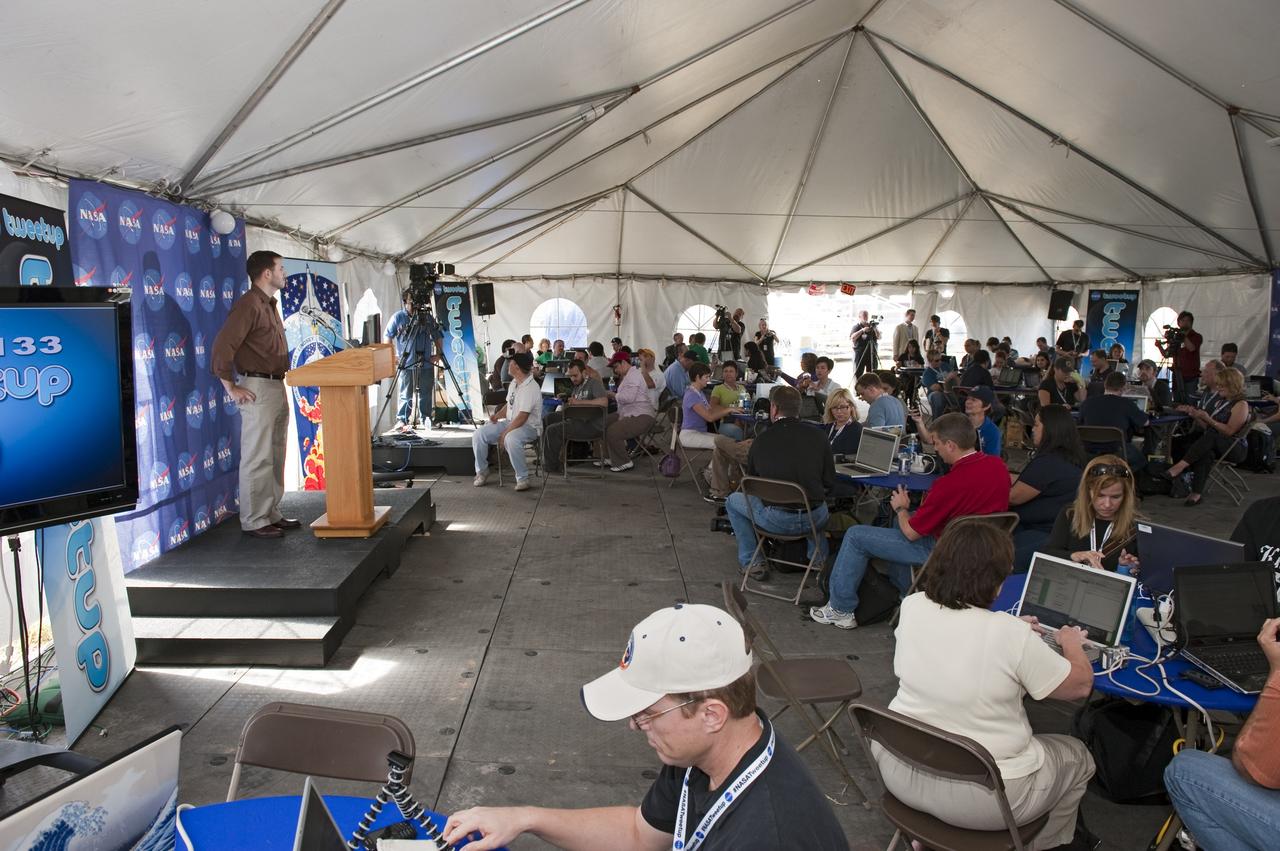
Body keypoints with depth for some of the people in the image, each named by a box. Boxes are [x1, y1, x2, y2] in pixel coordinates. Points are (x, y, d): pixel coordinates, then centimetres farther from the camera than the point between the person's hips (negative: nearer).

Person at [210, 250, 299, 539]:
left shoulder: (271, 305, 17)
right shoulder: (248, 304, -12)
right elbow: (222, 346, -19)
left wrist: (282, 382, 15)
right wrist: (231, 388, -16)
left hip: (277, 388, 10)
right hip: (258, 389, -10)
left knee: (276, 456, 14)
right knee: (258, 459, -5)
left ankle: (272, 514, 22)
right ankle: (253, 521, 2)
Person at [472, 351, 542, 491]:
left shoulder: (531, 388, -20)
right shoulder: (514, 383, 10)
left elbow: (522, 418, -24)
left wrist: (505, 433, -22)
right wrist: (497, 415, 3)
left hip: (529, 426, -9)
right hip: (509, 422, 9)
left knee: (511, 439, -41)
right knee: (478, 435, -7)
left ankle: (522, 478, -25)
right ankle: (482, 471, 10)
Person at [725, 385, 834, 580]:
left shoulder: (761, 440, -4)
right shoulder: (818, 436, -3)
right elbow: (830, 482, 3)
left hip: (776, 520, -3)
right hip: (815, 519, 3)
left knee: (733, 501, 23)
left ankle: (750, 562, 21)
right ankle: (820, 558, 31)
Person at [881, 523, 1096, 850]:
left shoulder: (912, 607, -8)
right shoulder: (1011, 636, -23)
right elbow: (1081, 685, -6)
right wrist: (1073, 644, 14)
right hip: (980, 794, -5)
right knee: (1077, 757, 22)